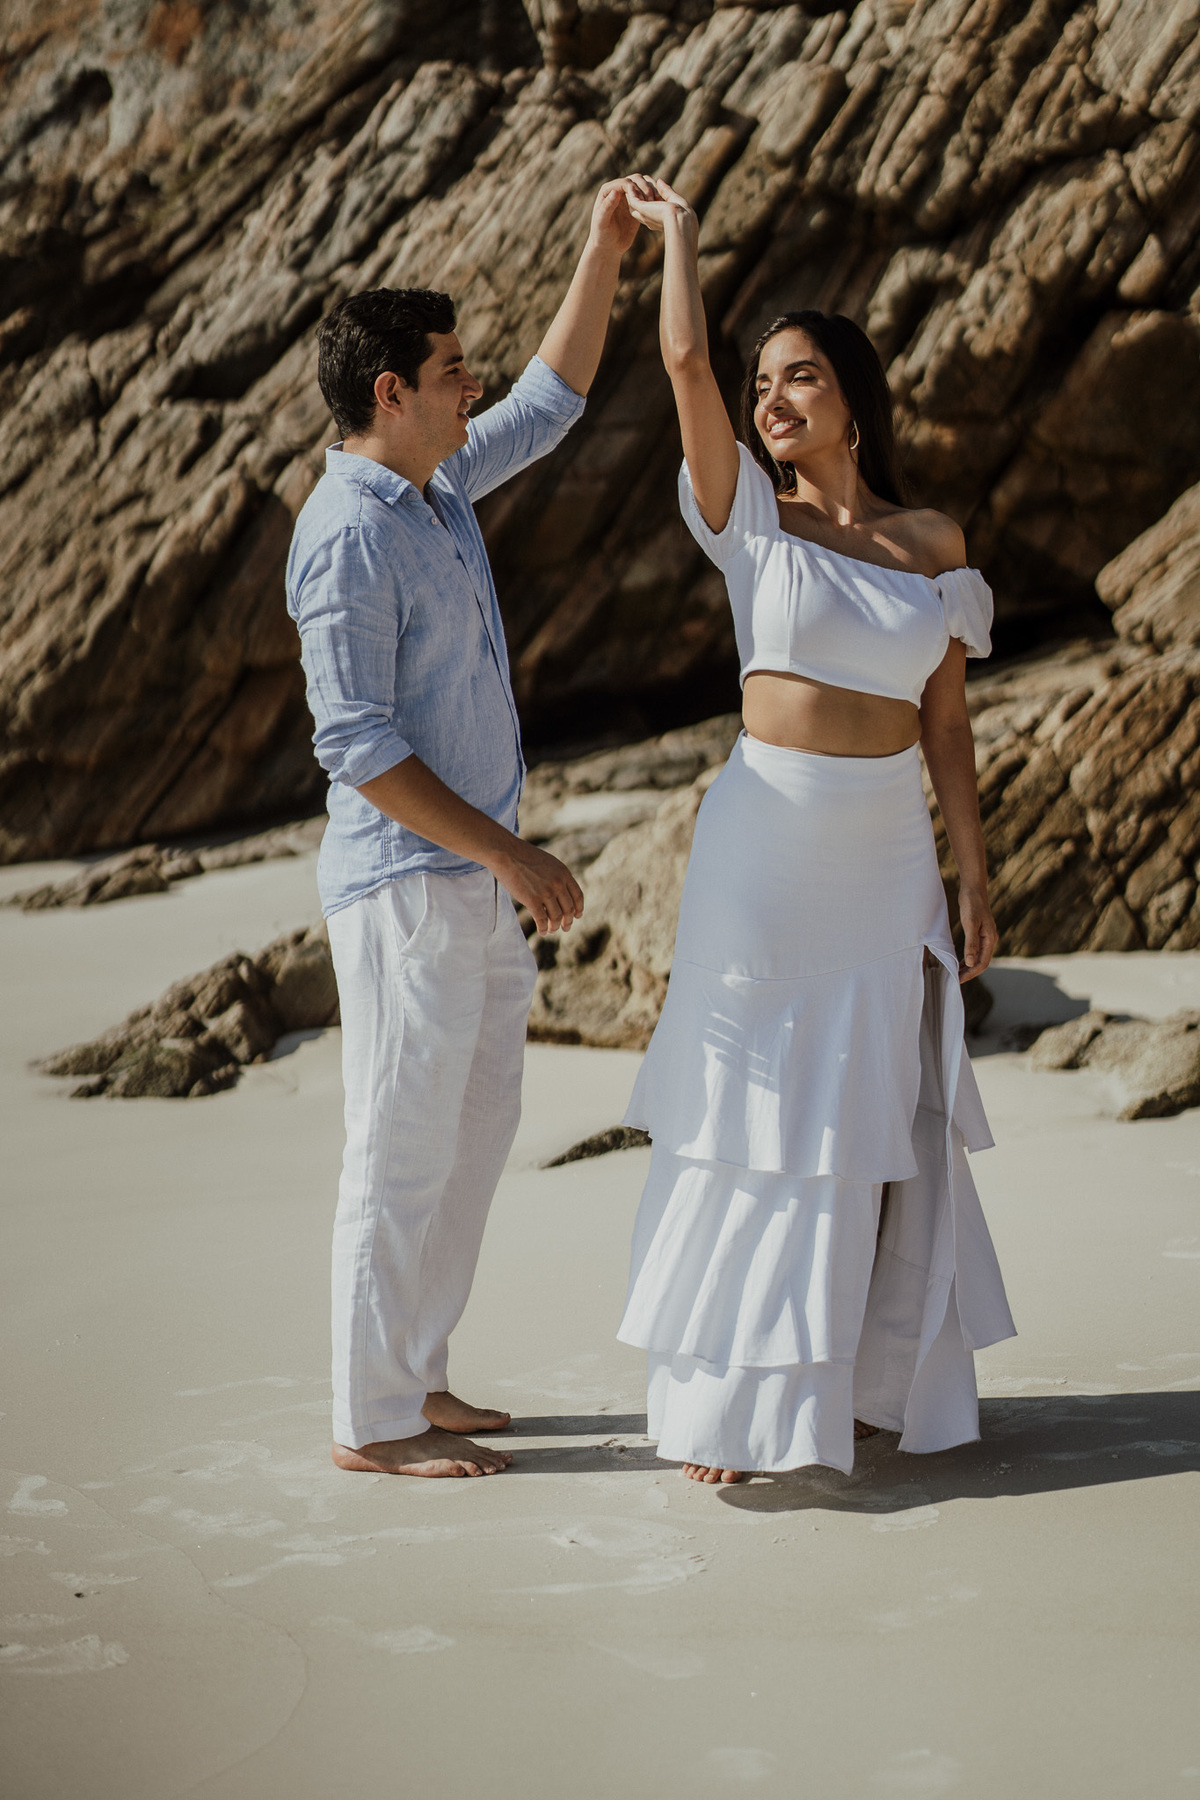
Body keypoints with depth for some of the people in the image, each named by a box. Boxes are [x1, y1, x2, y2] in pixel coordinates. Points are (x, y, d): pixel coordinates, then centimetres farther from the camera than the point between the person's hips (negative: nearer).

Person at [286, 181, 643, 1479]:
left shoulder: (437, 486, 11)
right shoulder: (347, 535, -17)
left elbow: (552, 400, 26)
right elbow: (357, 747, -21)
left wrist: (605, 250, 18)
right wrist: (511, 855, -19)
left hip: (474, 882, 10)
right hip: (405, 884, -10)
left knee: (474, 1133, 15)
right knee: (405, 1151, -2)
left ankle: (411, 1376, 25)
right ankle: (373, 1421, 8)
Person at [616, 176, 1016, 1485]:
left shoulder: (932, 547, 5)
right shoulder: (751, 519, -1)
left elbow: (946, 726, 7)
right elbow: (685, 363, -12)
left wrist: (973, 882, 5)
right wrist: (678, 229, 1)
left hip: (888, 860, 3)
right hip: (765, 848, -2)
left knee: (876, 1119, 9)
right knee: (752, 1114, 0)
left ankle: (872, 1375, 22)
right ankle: (719, 1398, 8)